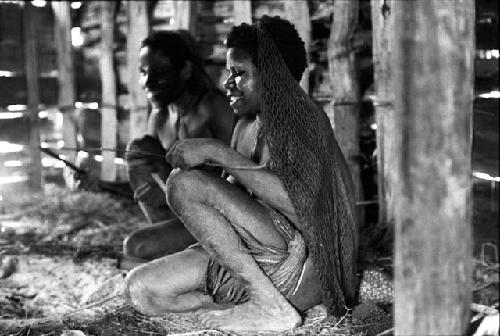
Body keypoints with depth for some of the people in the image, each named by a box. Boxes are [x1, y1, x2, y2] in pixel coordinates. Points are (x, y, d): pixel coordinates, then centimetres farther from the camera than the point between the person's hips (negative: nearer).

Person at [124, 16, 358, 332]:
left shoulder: (303, 117, -9)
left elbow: (301, 201, -26)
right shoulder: (245, 126, 16)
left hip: (302, 263, -8)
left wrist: (216, 151, -25)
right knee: (139, 289, -7)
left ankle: (271, 306, -17)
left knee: (184, 183, -21)